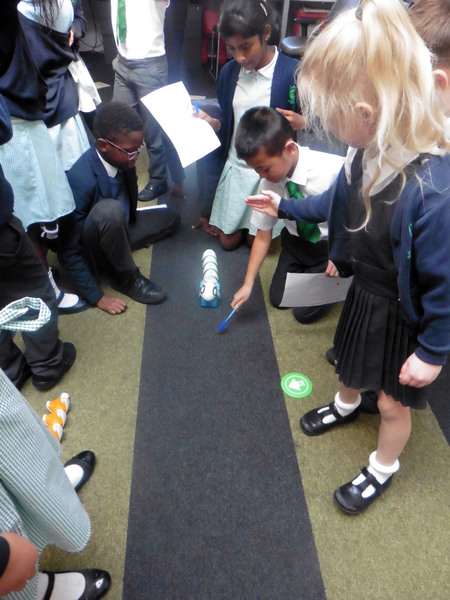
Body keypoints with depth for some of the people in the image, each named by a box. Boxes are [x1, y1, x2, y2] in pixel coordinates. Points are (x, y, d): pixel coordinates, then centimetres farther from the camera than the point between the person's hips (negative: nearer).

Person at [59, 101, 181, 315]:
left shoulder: (121, 158, -13)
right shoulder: (81, 179, -32)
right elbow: (68, 252, -26)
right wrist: (96, 296, -23)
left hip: (114, 230, 8)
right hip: (90, 252, -7)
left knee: (171, 217, 13)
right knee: (109, 210, -37)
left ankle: (118, 251, -1)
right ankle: (126, 277, -13)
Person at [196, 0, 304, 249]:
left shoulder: (292, 72, -16)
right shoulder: (229, 72, -1)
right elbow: (229, 125, 9)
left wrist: (301, 123, -28)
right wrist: (210, 122, -11)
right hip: (234, 167, 4)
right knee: (228, 240, 11)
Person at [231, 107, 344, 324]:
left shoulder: (333, 170, -34)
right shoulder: (267, 182, -18)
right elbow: (263, 234, -7)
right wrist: (248, 283, -8)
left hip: (334, 244, -4)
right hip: (297, 241, 5)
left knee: (305, 312, -3)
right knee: (278, 299, 10)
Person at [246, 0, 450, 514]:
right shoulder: (366, 152, -16)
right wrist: (286, 207, 14)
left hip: (405, 317, -6)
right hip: (363, 291, 6)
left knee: (393, 399, 17)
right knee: (350, 360, 31)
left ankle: (383, 468, 48)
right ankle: (345, 406, 65)